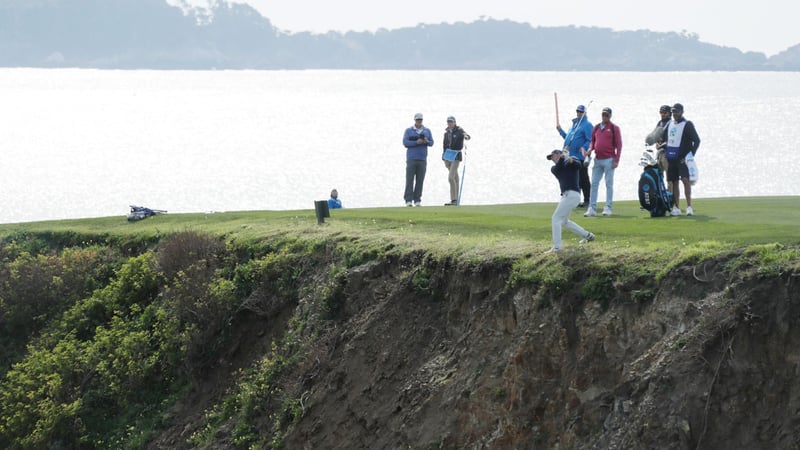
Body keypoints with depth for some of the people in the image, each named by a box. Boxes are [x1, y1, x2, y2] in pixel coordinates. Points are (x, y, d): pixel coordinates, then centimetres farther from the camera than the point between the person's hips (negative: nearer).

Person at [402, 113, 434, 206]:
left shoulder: (427, 131, 14)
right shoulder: (408, 130, 7)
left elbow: (431, 143, 9)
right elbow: (405, 142, -5)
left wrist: (427, 141, -15)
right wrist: (416, 142, -17)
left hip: (422, 159, 2)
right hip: (411, 159, -2)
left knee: (420, 181, -1)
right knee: (410, 180, -8)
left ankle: (417, 200, 2)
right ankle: (408, 200, -9)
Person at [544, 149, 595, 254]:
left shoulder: (572, 160, 4)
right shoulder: (554, 168, 20)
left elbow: (579, 165, -17)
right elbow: (557, 170, -3)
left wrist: (571, 161, -38)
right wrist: (561, 158, -18)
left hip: (572, 194, -9)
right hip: (566, 195, 9)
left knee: (556, 218, -15)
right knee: (563, 221, 21)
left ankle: (556, 247, -20)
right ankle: (588, 236, 31)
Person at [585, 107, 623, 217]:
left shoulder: (614, 128, 0)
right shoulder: (596, 127, 14)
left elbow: (619, 144, -4)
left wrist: (616, 160, -11)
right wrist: (590, 149, 0)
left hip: (609, 160, -5)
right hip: (597, 160, 5)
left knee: (609, 184, -1)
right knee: (594, 184, 2)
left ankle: (608, 208, 2)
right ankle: (592, 208, 3)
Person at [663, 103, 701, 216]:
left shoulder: (687, 124, -3)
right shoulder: (669, 125, 15)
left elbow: (696, 140, -7)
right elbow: (665, 139, 25)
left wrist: (691, 155, -13)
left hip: (683, 158, -6)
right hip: (671, 158, 6)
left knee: (685, 179, -17)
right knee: (674, 182, 7)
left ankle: (689, 206, -20)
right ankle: (676, 208, 11)